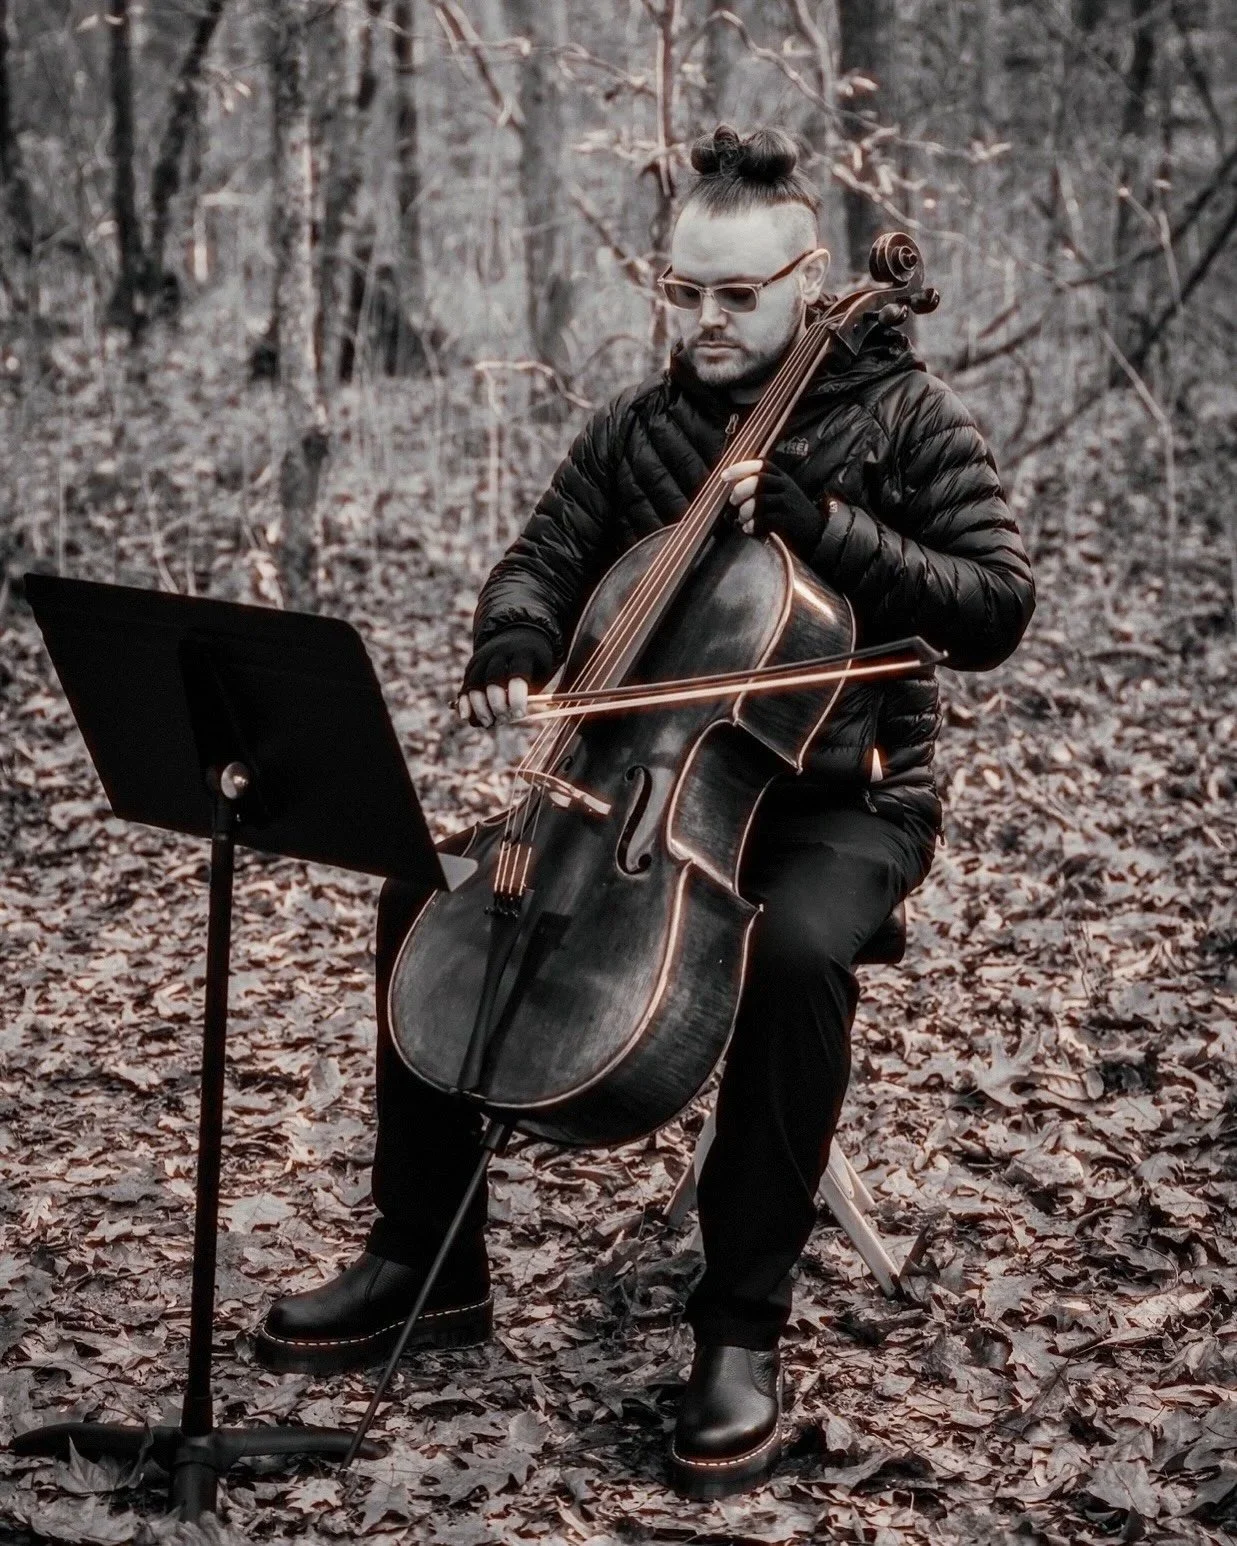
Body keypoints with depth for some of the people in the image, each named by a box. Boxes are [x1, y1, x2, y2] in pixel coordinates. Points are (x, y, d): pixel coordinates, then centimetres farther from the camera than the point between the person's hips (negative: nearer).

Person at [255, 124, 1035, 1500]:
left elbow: (992, 610, -12)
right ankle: (427, 1265, 0)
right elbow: (541, 561, 8)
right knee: (431, 895, -13)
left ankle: (743, 1324, -23)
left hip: (838, 795, -5)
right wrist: (512, 650, -16)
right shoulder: (640, 427, 7)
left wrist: (816, 521, -23)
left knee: (796, 952, -38)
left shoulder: (902, 415, -5)